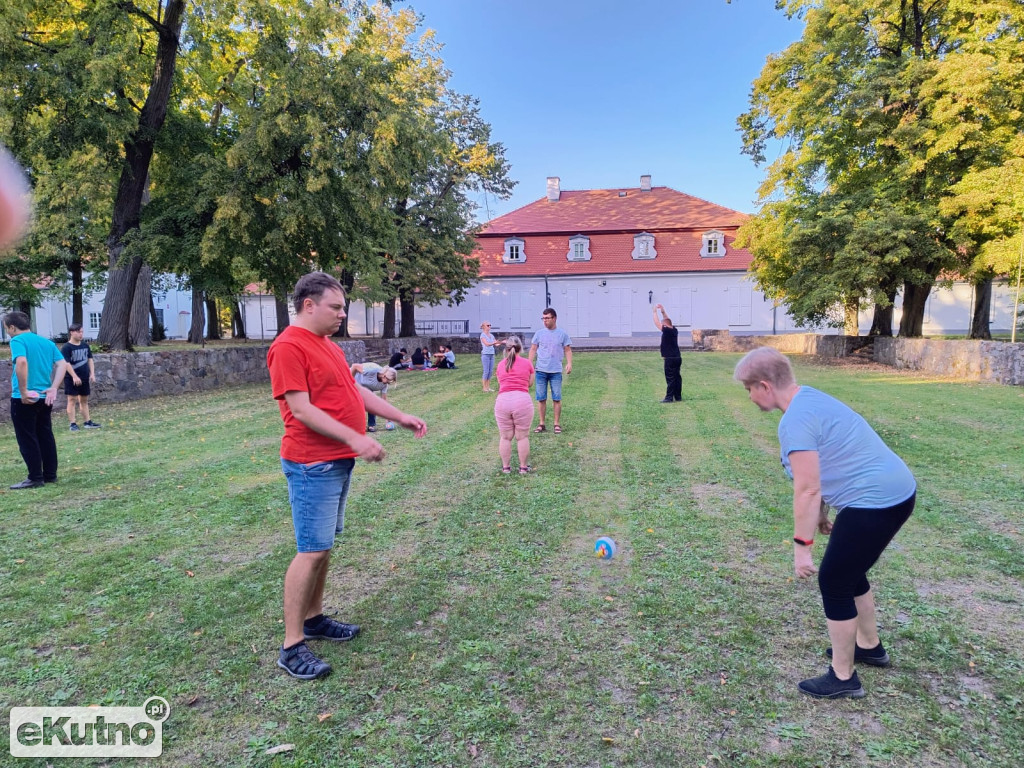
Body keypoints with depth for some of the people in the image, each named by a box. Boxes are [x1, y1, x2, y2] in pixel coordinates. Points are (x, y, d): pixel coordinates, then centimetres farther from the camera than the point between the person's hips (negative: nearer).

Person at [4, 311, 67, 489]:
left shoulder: (17, 340, -8)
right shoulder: (47, 342, 13)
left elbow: (21, 362, -26)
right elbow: (62, 364, 5)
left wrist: (23, 392, -22)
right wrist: (53, 388, -2)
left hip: (24, 399, -7)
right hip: (44, 397, 7)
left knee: (27, 439, 2)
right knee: (45, 436, 14)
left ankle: (36, 478, 5)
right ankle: (50, 475, 19)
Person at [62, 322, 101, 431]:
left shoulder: (85, 345, 9)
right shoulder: (66, 348, -10)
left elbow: (90, 360, 13)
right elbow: (66, 363, -15)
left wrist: (92, 374, 3)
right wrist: (75, 377, -21)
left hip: (84, 378, 6)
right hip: (72, 378, -6)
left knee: (84, 400, 12)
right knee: (72, 400, -2)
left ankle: (87, 422, 17)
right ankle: (73, 424, 1)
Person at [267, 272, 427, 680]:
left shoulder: (328, 345, 14)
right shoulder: (289, 347, -16)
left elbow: (357, 391, 18)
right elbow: (301, 408, -22)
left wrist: (401, 417, 12)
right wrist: (355, 438, -27)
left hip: (339, 461, 9)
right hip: (313, 466, -9)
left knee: (324, 545, 17)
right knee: (313, 550, -6)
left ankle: (314, 618, 31)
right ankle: (292, 646, 5)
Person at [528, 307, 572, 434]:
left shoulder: (562, 334, 2)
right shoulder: (539, 333, 5)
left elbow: (568, 350, 3)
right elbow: (533, 349, 8)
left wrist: (569, 363, -12)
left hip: (556, 371, -1)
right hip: (541, 371, 1)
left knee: (557, 399, 2)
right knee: (541, 399, 6)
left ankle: (557, 424, 11)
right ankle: (541, 424, 15)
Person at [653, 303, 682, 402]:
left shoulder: (667, 331, -14)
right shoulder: (674, 330, 9)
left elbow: (657, 323, -8)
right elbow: (667, 321, 25)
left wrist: (655, 311, 2)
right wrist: (663, 312, 24)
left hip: (670, 359, -9)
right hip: (677, 358, 9)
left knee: (670, 379, -7)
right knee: (677, 377, 11)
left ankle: (669, 397, -6)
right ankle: (678, 396, 16)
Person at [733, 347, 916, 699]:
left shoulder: (795, 420, -21)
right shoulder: (809, 400, 11)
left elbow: (807, 490, -23)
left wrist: (801, 545, -16)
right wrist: (821, 513, 26)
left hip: (876, 503, -10)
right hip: (894, 493, 10)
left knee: (833, 583, 2)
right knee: (849, 572, 24)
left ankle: (843, 678, 17)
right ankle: (870, 646, 43)